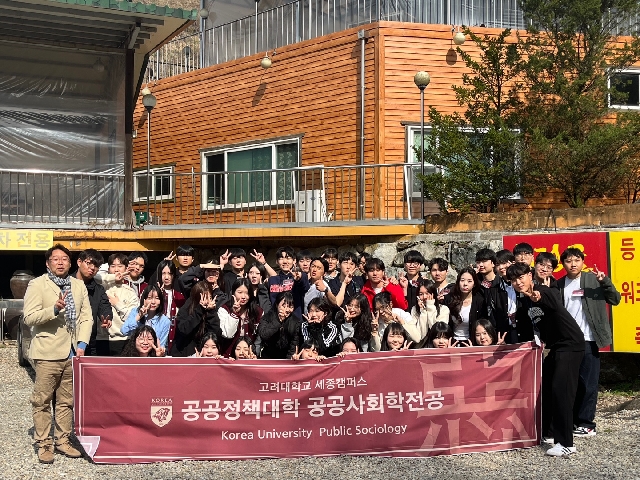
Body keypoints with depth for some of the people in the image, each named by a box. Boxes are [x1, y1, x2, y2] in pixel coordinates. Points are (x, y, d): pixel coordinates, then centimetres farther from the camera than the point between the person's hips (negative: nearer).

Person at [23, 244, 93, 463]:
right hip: (48, 352, -4)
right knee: (42, 401, -1)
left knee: (67, 400, 8)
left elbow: (86, 317, 12)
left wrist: (82, 343, -1)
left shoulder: (79, 285, 14)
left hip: (73, 352, 4)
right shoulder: (37, 285, 0)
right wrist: (54, 310, -22)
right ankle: (43, 444, 8)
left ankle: (63, 440, 18)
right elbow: (29, 318, -7)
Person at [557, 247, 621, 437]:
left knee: (588, 383, 0)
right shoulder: (560, 285, 9)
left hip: (588, 340, -3)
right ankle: (572, 421, 18)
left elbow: (615, 299, -4)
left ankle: (586, 423, 7)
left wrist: (605, 281, -18)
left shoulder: (593, 280, 0)